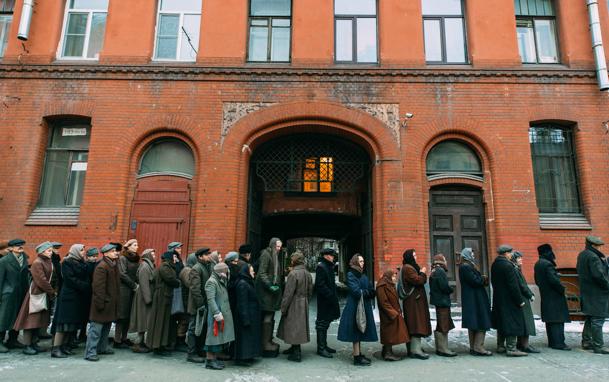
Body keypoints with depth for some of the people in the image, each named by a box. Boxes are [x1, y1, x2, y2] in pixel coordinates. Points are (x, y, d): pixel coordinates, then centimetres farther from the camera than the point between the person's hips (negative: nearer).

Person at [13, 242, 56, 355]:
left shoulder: (48, 262, 11)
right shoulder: (37, 263, -14)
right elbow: (41, 281, -18)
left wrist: (52, 291, 1)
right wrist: (52, 292, -12)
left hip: (46, 294, 8)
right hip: (36, 293, -8)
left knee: (39, 320, 12)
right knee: (31, 320, -1)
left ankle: (31, 342, 22)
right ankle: (27, 346, 6)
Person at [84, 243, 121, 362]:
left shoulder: (114, 265, 12)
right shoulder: (101, 267, -18)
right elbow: (98, 287, -21)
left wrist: (116, 301, 18)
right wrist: (100, 302, -22)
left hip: (111, 303, 10)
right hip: (103, 302, -10)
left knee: (106, 326, 19)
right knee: (96, 328, -3)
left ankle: (102, 347, 31)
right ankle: (90, 352, 4)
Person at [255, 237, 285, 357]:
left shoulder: (277, 256, 16)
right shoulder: (266, 254, -9)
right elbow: (262, 273, -15)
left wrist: (280, 286, 12)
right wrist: (270, 285, -22)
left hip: (274, 289, 9)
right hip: (266, 290, -9)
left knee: (271, 317, 11)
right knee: (267, 317, -6)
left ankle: (269, 340, 18)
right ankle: (265, 343, 0)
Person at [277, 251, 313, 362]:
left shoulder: (293, 274, -19)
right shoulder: (308, 274, 4)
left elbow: (288, 293, -18)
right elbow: (310, 291, 11)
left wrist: (283, 307, -11)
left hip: (294, 304, -8)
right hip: (304, 305, 8)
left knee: (294, 327, 2)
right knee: (299, 327, 18)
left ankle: (297, 354, 6)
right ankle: (294, 348, 33)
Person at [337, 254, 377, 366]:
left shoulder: (363, 275, 14)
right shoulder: (350, 275, -10)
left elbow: (372, 291, 8)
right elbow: (356, 291, -19)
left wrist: (363, 292, -11)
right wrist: (367, 292, -7)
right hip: (355, 307, -8)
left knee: (360, 331, 13)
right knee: (356, 331, -3)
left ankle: (359, 354, 22)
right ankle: (357, 358, 3)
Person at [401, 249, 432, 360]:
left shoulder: (411, 267, 20)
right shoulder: (407, 268, -14)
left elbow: (421, 281, 20)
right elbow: (418, 280, -21)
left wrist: (422, 273, 4)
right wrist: (422, 273, -6)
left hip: (415, 299, 11)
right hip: (413, 300, -11)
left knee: (414, 324, 13)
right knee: (417, 323, -11)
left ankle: (414, 347, 19)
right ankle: (416, 350, -10)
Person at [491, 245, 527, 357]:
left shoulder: (495, 264, 8)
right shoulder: (508, 265, -19)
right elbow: (513, 285, -19)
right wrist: (520, 300, -13)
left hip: (498, 299, 9)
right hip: (509, 300, -9)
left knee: (502, 323, 17)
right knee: (512, 323, -2)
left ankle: (500, 346, 25)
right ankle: (511, 348, 1)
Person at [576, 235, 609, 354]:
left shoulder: (581, 255, 12)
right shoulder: (593, 257, -18)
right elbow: (598, 275, -22)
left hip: (586, 291, 10)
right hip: (596, 292, -10)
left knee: (590, 318, 18)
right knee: (598, 319, -4)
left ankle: (586, 341, 25)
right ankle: (598, 346, 1)